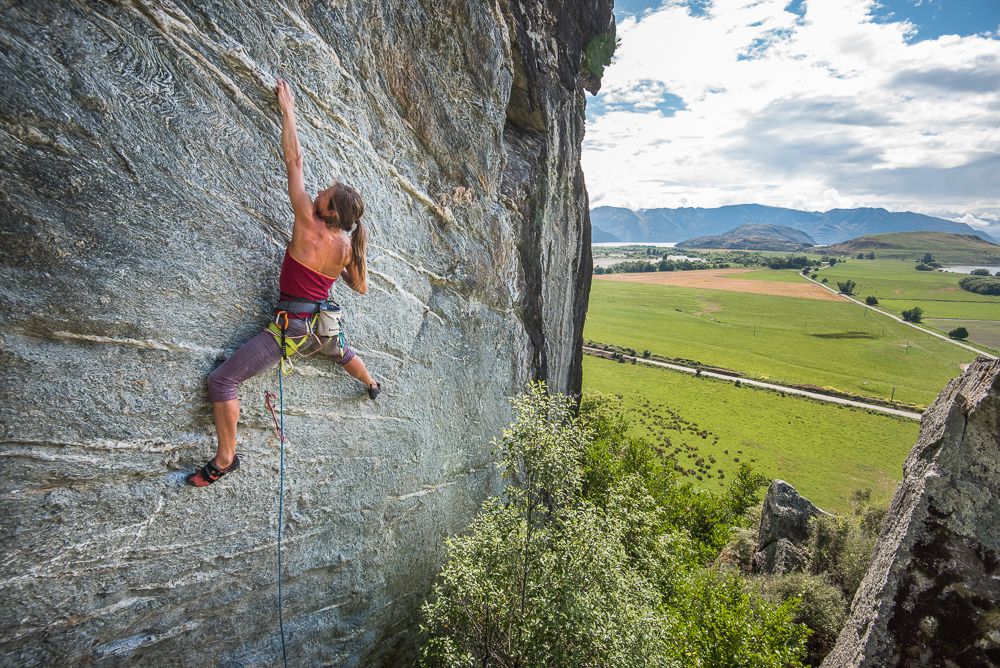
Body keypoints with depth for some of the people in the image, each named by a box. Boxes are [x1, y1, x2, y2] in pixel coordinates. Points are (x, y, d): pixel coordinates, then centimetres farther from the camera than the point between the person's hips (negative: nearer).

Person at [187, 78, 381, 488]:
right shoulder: (347, 246, -1)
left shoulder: (308, 225, -15)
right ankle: (373, 386, 66)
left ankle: (225, 458, -1)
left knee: (221, 381, -5)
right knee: (340, 351, 42)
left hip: (292, 326, -7)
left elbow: (293, 160, -9)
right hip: (321, 325, 7)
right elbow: (361, 288, 13)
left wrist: (286, 108, 0)